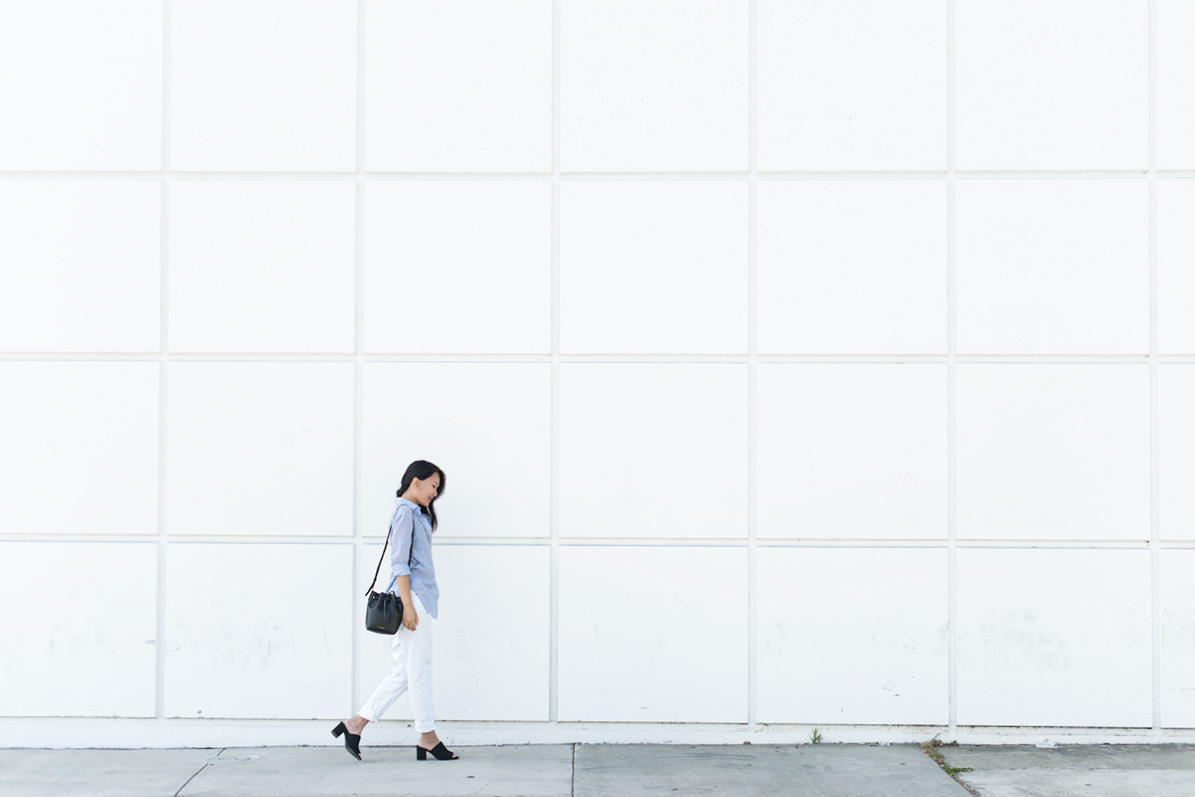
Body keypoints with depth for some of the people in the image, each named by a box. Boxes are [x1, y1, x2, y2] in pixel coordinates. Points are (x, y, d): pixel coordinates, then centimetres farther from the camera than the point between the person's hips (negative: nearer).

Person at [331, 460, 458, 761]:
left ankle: (356, 724, 10)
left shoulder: (416, 513, 20)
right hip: (413, 597, -10)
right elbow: (400, 562, -15)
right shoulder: (405, 512, -9)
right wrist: (408, 604, -19)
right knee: (418, 670, -2)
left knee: (404, 671, 9)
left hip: (417, 599, 10)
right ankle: (427, 738, 5)